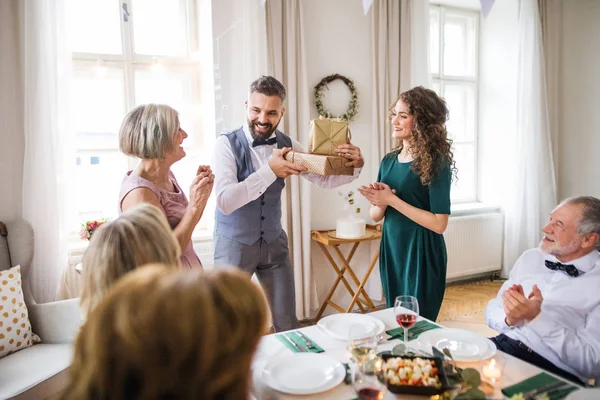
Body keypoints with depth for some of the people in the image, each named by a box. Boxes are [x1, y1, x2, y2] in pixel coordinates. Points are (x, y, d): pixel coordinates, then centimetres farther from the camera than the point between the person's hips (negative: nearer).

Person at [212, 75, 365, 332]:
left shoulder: (287, 145, -3)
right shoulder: (228, 143, -16)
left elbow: (323, 179, -1)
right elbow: (225, 202, -27)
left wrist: (354, 166, -20)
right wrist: (269, 170, -36)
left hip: (274, 242, 4)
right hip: (234, 243, -3)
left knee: (287, 321, 13)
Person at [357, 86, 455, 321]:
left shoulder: (436, 162, -13)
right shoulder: (389, 160, 5)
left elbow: (439, 223, -20)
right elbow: (375, 216, 9)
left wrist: (392, 199, -20)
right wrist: (379, 202, -14)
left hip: (421, 255, -6)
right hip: (390, 250, 7)